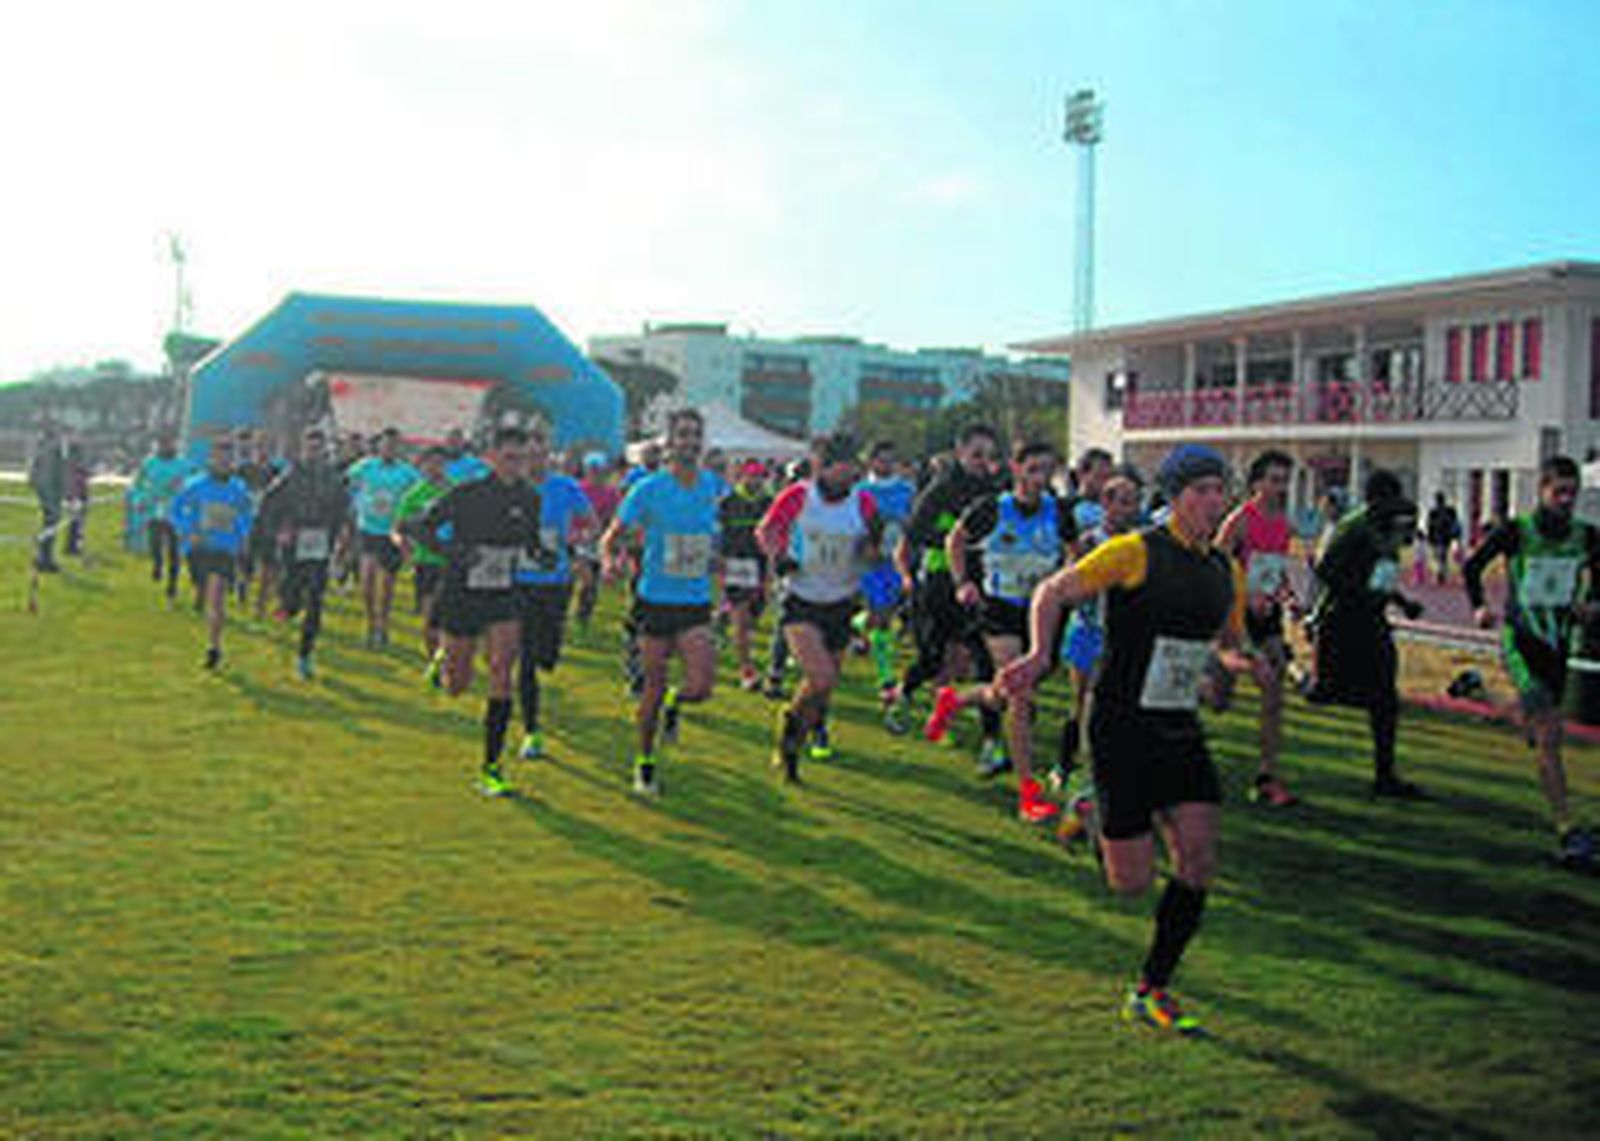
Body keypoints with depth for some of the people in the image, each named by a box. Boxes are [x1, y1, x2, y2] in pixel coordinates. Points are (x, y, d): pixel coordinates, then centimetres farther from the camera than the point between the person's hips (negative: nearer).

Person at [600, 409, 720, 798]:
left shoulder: (712, 487, 4)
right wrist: (610, 560, -24)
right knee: (654, 685, 5)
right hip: (656, 601, -2)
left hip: (696, 604, 2)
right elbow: (612, 536, -5)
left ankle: (673, 706, 23)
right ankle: (645, 760, 25)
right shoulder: (648, 489, -7)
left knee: (701, 685, -13)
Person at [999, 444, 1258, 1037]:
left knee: (1198, 862, -8)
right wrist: (1039, 654, -21)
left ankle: (1150, 992, 9)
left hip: (1181, 731, 6)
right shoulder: (1135, 553, -10)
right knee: (1132, 882, -4)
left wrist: (1234, 661, 3)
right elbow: (1053, 592, -6)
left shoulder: (1228, 572, 9)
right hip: (1122, 727, -6)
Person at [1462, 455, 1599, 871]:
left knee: (1547, 735, 16)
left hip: (1559, 643, 5)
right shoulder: (1515, 532, -8)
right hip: (1520, 640, -4)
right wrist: (1479, 607, -9)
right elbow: (1472, 566, 4)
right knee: (1549, 736, -15)